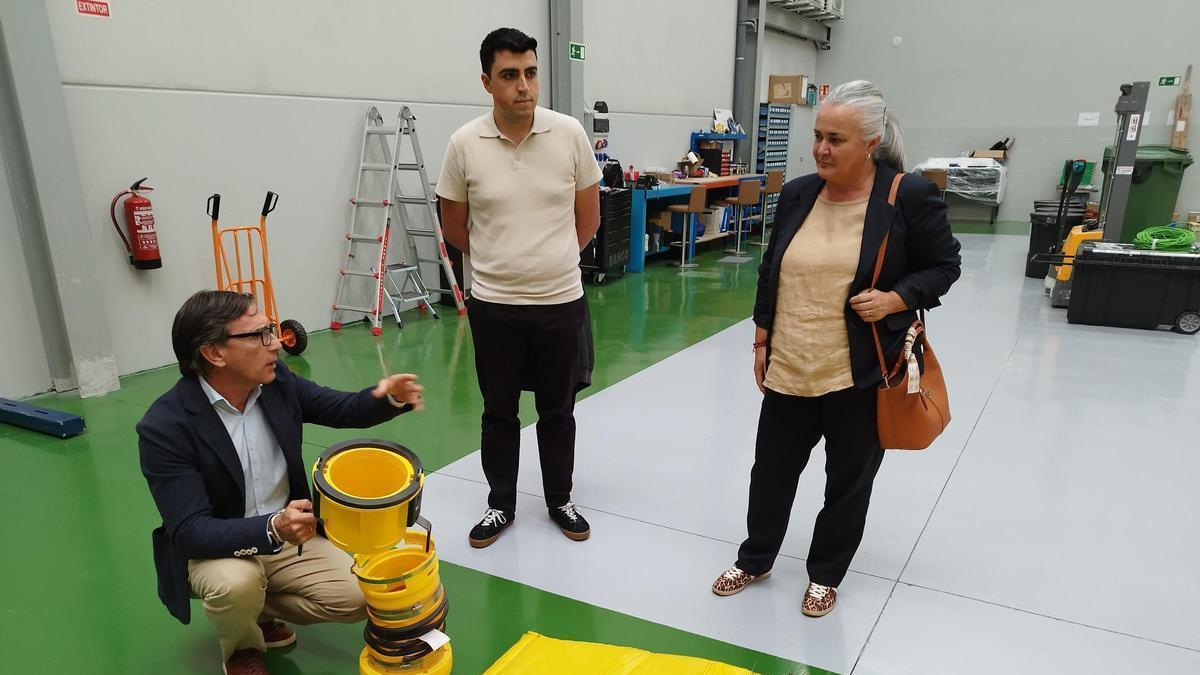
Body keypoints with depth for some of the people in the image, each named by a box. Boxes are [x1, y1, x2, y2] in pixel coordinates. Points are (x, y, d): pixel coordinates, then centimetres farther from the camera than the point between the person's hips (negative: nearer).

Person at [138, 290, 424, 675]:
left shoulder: (276, 380, -11)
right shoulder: (164, 427, -24)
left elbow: (344, 410, 0)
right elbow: (190, 530, -28)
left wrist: (389, 397, -22)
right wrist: (272, 529, -44)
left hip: (286, 538, 4)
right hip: (212, 549, -4)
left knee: (359, 598, -10)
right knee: (236, 584, -35)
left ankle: (258, 609, 15)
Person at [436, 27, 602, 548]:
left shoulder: (569, 134, -6)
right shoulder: (465, 144, -8)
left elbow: (587, 218, 6)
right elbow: (454, 226, 6)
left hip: (561, 300, 0)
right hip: (494, 305, 0)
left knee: (557, 410, 14)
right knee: (498, 412, 13)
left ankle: (560, 501, 33)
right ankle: (501, 505, 31)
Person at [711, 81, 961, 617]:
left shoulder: (910, 196, -11)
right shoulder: (797, 194, 2)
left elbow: (944, 265, -1)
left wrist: (896, 298, -19)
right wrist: (762, 339, 9)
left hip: (862, 372, -4)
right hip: (790, 368, 4)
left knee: (849, 479, 14)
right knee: (772, 469, 15)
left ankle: (825, 574, 35)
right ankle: (755, 559, 37)